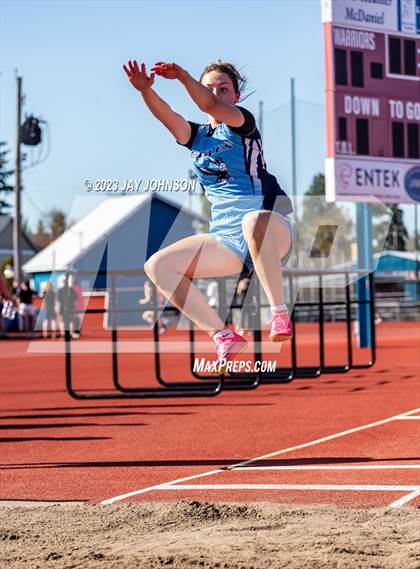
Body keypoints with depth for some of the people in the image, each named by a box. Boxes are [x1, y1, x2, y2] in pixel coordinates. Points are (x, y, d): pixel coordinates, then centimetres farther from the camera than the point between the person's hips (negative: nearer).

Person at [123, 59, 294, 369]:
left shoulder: (243, 123, 0)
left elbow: (212, 106, -23)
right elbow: (167, 115, -8)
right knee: (158, 265, -9)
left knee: (254, 220, -42)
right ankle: (223, 336, -9)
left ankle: (280, 312, -34)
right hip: (225, 239, 6)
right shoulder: (196, 135, 14)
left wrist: (183, 76, -38)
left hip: (273, 230, -6)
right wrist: (146, 90, -29)